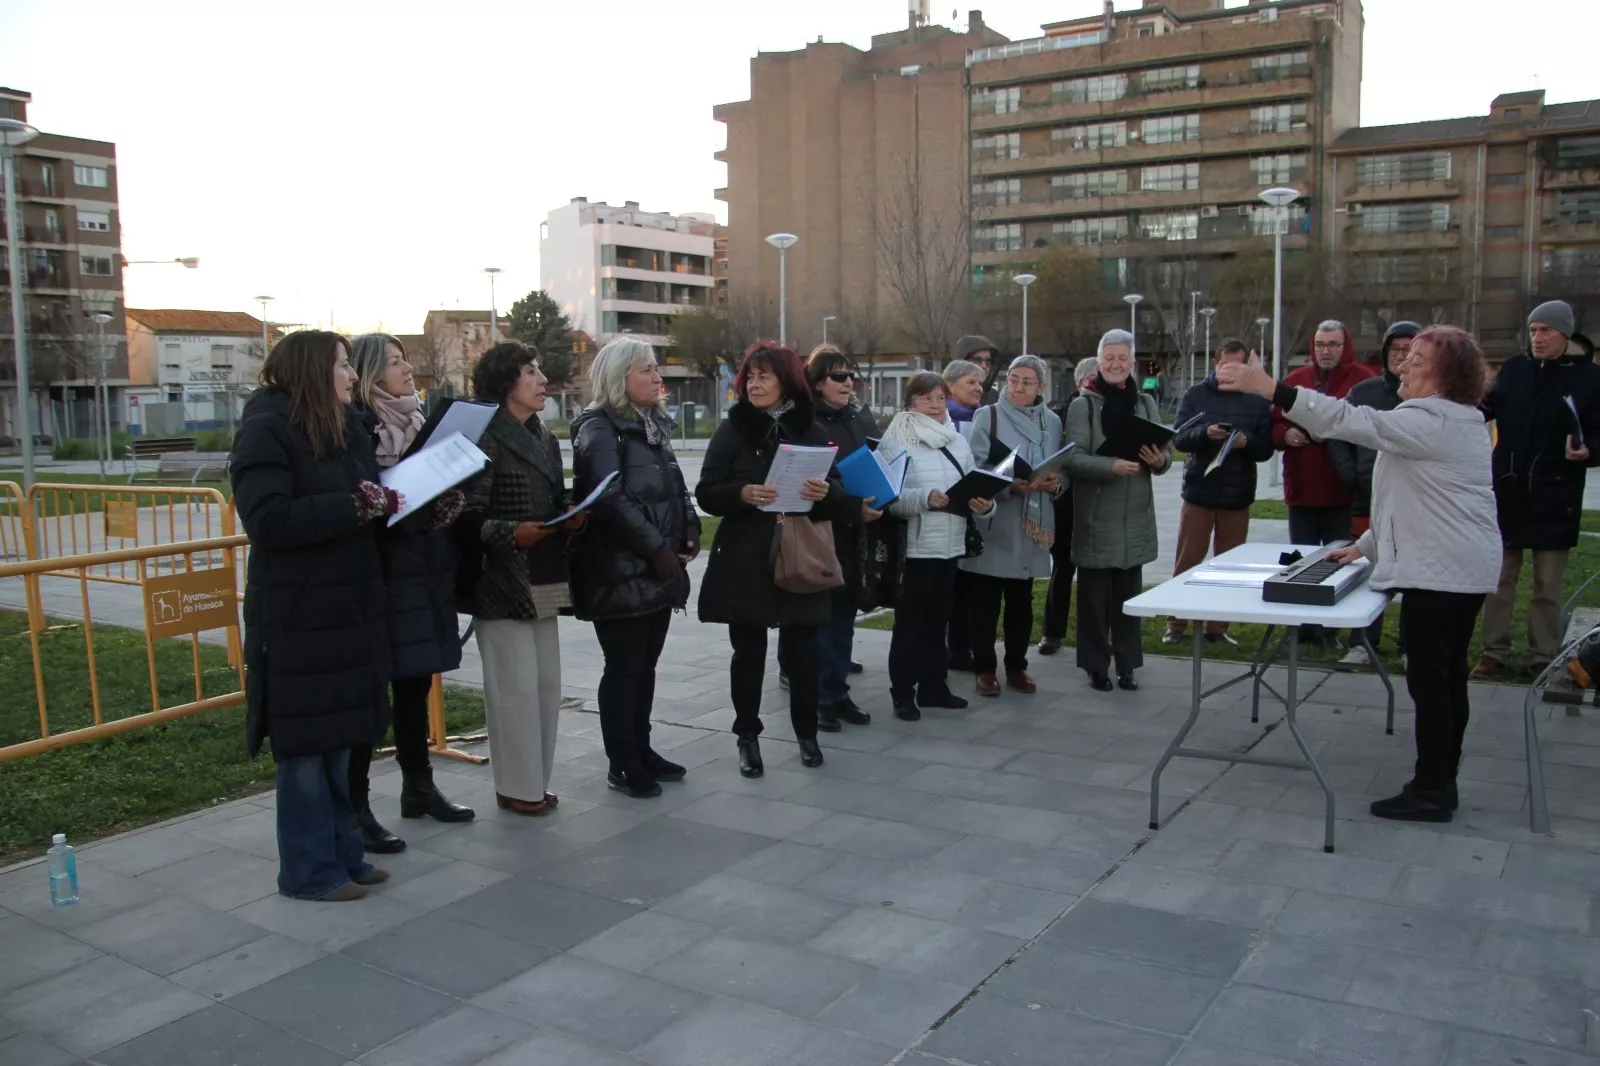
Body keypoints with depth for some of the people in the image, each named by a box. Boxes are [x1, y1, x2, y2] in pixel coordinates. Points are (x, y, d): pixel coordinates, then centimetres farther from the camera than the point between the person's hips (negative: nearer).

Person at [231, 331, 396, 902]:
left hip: (351, 612, 8)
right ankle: (309, 870, 14)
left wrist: (394, 499, -2)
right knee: (305, 747, 2)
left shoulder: (347, 428, 13)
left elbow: (374, 499, 19)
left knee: (339, 740, 15)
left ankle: (341, 853, 26)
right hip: (298, 618, -8)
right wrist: (355, 507, -22)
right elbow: (269, 520, -22)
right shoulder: (266, 432, -11)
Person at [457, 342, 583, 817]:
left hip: (543, 580, 8)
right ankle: (517, 786, 9)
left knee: (547, 683, 10)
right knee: (516, 685, -4)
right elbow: (470, 517, -14)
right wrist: (511, 532, -29)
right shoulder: (485, 439, -9)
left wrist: (572, 519, 2)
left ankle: (536, 779, 21)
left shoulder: (545, 439, 16)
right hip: (502, 581, -8)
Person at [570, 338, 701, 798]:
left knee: (646, 664, 14)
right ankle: (621, 765, 9)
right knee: (624, 668, -1)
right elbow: (611, 499, -21)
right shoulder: (598, 428, -11)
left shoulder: (653, 424, 16)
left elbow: (673, 484, 23)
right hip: (621, 571, -8)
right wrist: (657, 548, -21)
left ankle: (641, 750, 26)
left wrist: (689, 525, 5)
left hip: (659, 569, 8)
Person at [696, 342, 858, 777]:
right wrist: (741, 494, -23)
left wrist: (826, 493, -16)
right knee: (748, 652, 5)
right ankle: (747, 738, 19)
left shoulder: (811, 431, 5)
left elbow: (838, 492, 7)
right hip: (745, 560, -1)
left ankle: (807, 734, 24)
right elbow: (706, 493, -4)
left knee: (802, 651, 6)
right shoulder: (733, 429, 0)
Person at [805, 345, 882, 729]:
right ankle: (822, 698, 9)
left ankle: (839, 693, 21)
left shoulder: (863, 419, 11)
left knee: (845, 616, 12)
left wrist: (875, 504, -2)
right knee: (823, 618, 0)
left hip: (856, 535, 6)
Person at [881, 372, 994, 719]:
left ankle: (933, 687, 26)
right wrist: (925, 498, -28)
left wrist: (983, 503, -11)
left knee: (937, 619, 15)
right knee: (910, 621, 2)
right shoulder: (897, 440, -8)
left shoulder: (958, 441, 10)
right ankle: (903, 694, 10)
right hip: (913, 545, -6)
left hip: (950, 543, 6)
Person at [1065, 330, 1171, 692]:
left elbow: (1163, 452, 8)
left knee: (1129, 594, 12)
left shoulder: (1146, 403, 9)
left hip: (1135, 518, 4)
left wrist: (1159, 461, -15)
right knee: (1095, 596, 4)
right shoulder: (1083, 405, -4)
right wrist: (1111, 466, -30)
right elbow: (1073, 459, -14)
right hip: (1095, 518, -4)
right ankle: (1096, 666, 15)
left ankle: (1127, 665, 22)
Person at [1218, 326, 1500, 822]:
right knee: (1447, 678, 15)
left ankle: (1431, 790, 3)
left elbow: (1350, 420, -26)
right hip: (1468, 570, 11)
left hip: (1438, 572, -11)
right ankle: (1440, 783, 24)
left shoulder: (1428, 422, -16)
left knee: (1429, 680, -4)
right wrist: (1369, 544, 20)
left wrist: (1269, 387, -31)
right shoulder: (1460, 422, 17)